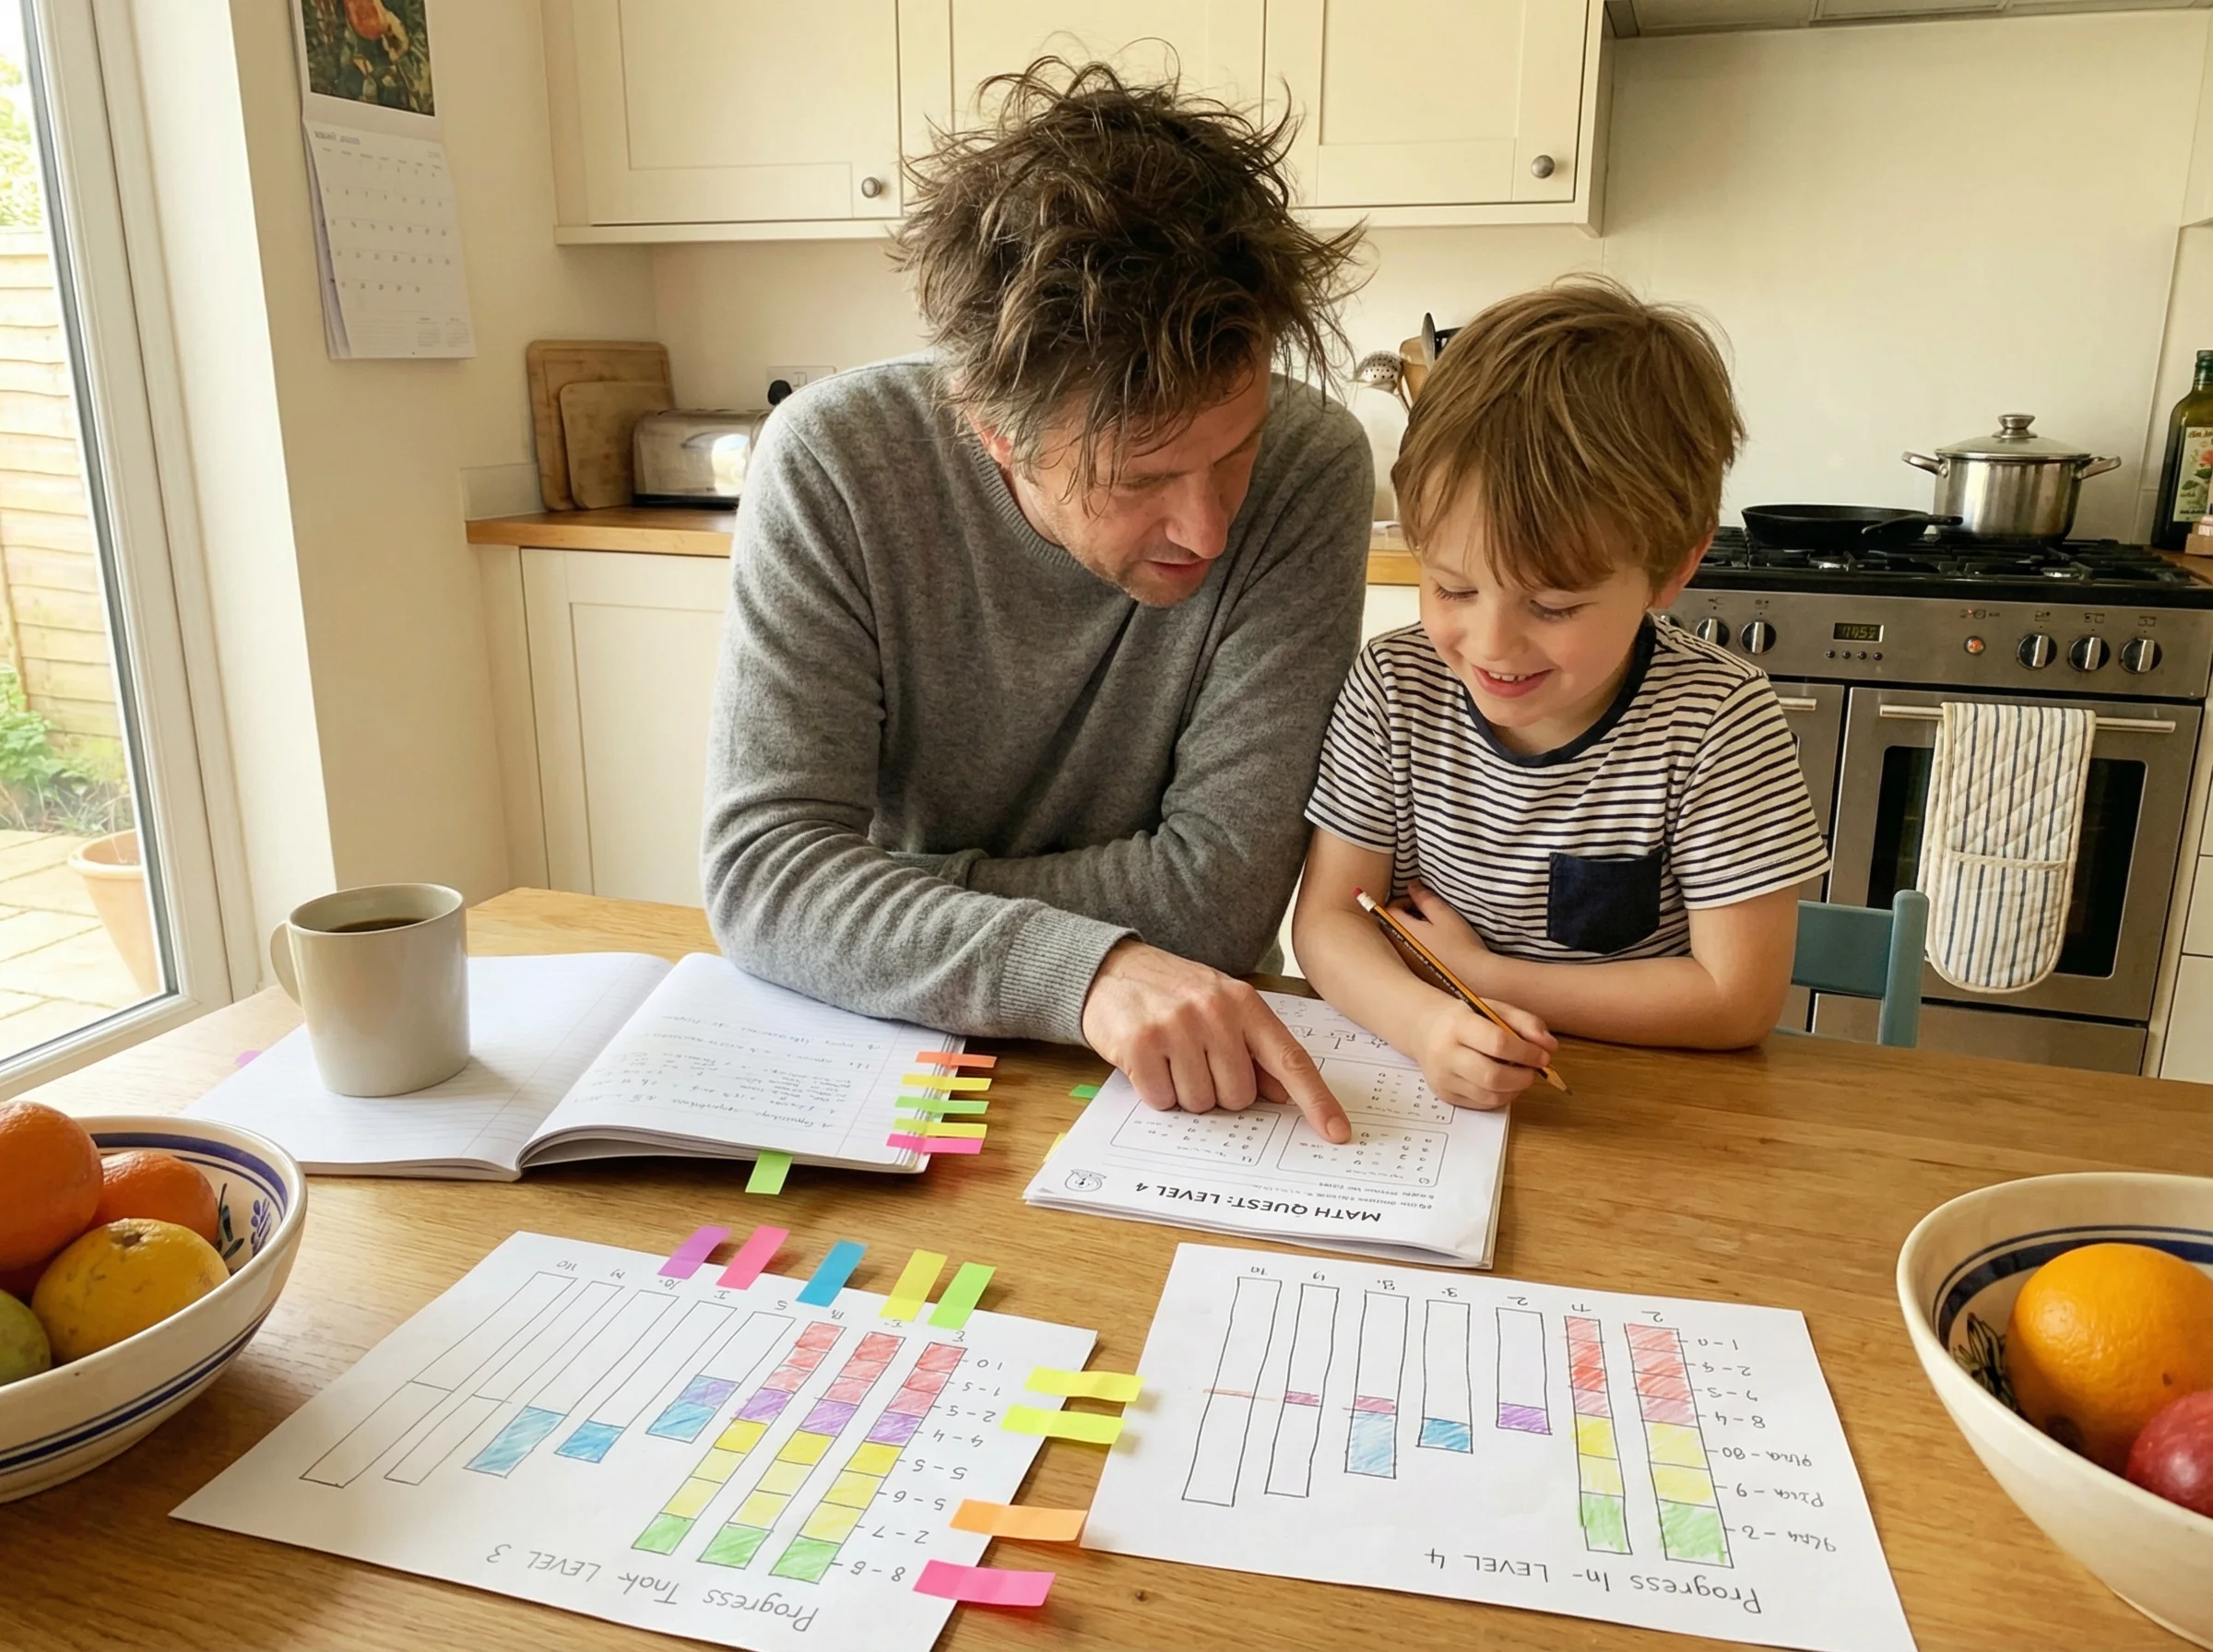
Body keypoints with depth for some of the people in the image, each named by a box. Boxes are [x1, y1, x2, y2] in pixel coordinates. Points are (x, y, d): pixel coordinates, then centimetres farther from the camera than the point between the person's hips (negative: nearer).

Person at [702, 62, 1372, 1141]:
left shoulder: (1309, 469, -18)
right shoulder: (832, 464, -17)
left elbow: (1216, 892, -20)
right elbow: (761, 865, -21)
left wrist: (869, 900, -14)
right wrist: (1084, 965, -35)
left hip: (1176, 1078, 0)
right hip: (886, 1056, 0)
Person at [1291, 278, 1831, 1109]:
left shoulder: (1718, 720, -15)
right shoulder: (1393, 686, -8)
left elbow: (1737, 998, -12)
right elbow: (1326, 918, -6)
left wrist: (1479, 972, -14)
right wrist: (1427, 1019, -27)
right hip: (1424, 1101, 2)